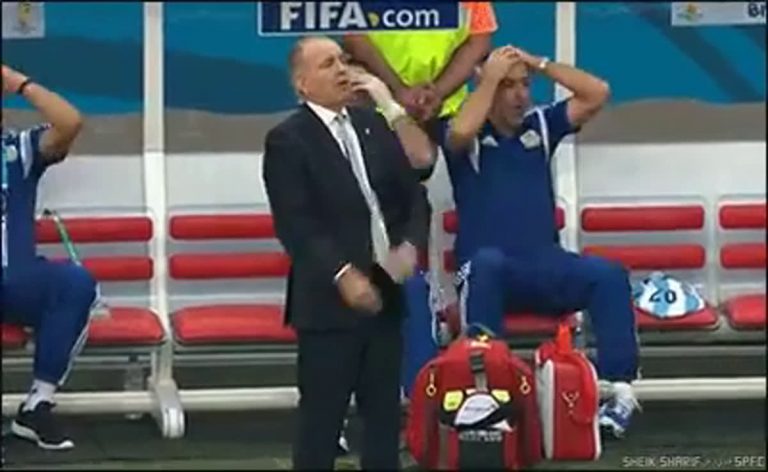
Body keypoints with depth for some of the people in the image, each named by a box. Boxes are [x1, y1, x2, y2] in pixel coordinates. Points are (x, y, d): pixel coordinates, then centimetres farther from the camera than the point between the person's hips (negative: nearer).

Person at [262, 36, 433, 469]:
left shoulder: (374, 126, 12)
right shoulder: (288, 141, -7)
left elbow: (412, 197, 10)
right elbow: (296, 225, -14)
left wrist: (410, 246, -8)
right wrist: (344, 275, -21)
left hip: (385, 293, 6)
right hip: (329, 300, -6)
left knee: (385, 414, 12)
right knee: (322, 419, -1)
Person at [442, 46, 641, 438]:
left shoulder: (540, 125, 15)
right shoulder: (469, 138, 3)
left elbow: (598, 94, 8)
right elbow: (460, 130, -23)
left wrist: (539, 64, 3)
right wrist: (489, 77, -10)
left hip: (545, 268, 4)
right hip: (488, 272, -4)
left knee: (608, 274, -24)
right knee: (486, 262, -39)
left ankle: (619, 388, -27)